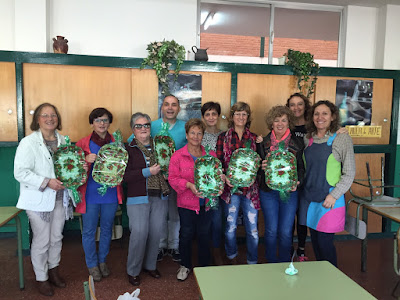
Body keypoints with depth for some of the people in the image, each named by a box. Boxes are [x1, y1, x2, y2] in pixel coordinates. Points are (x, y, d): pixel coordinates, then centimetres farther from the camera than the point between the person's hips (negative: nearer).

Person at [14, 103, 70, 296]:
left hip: (59, 197, 5)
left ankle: (53, 270, 39)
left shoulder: (62, 140, 4)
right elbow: (20, 172, -18)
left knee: (57, 238, 18)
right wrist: (46, 182, -24)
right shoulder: (28, 142, -14)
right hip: (39, 200, -5)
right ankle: (41, 278, 27)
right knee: (41, 241, 6)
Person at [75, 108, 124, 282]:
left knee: (107, 229, 15)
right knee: (89, 231, 7)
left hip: (111, 194, 2)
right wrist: (86, 160, -20)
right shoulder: (83, 143, -1)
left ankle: (102, 260, 35)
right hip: (90, 194, -2)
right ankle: (92, 264, 27)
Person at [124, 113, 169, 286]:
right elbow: (125, 176, -12)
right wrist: (148, 171, -17)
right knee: (139, 233, -5)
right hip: (138, 199, -4)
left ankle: (150, 265, 30)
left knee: (156, 232, 9)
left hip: (159, 197, 4)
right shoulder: (129, 149, -3)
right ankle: (133, 270, 16)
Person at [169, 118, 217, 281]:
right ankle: (185, 265, 29)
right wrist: (189, 185, -21)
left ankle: (204, 266, 30)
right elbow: (173, 178, -7)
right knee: (186, 234, 8)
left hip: (206, 202, 2)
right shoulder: (178, 156, -2)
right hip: (187, 202, -2)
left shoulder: (211, 155, 6)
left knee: (204, 234, 12)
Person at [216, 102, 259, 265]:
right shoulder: (223, 137, 4)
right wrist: (225, 177, -13)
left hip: (250, 187, 1)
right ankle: (232, 258, 34)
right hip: (230, 186, -1)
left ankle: (252, 263, 22)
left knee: (252, 228, 3)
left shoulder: (253, 138, 9)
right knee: (230, 226, 10)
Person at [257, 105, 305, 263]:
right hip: (268, 191, 1)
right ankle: (271, 263, 26)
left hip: (289, 191, 0)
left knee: (286, 232, 4)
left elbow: (301, 166, 4)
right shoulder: (263, 142, 4)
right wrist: (262, 167, -11)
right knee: (271, 231, 5)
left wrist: (297, 181, -13)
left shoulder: (297, 142, 1)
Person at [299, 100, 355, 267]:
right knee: (315, 239, 13)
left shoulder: (342, 139, -7)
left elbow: (349, 173, -8)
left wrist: (334, 195, -14)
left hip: (329, 200, -5)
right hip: (308, 197, 5)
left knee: (325, 242, -2)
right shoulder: (308, 138, 7)